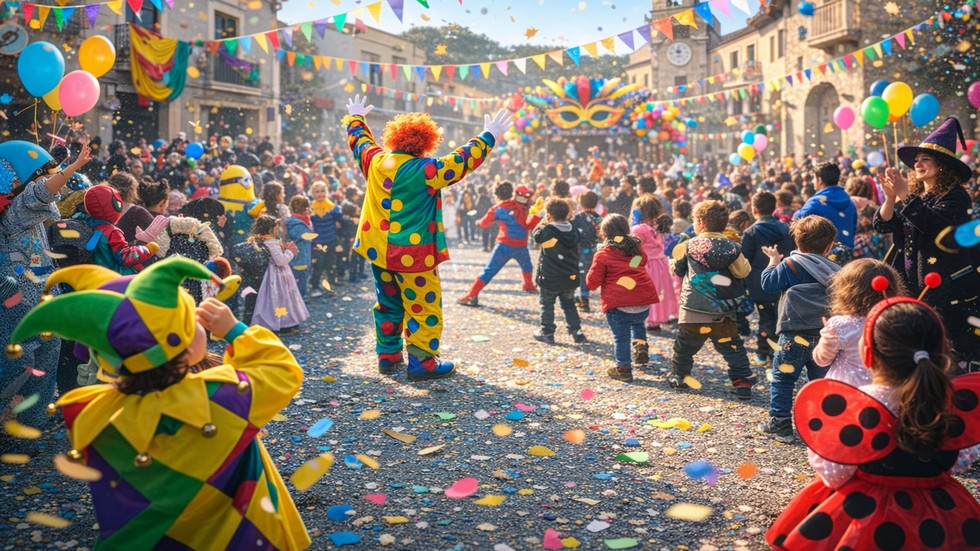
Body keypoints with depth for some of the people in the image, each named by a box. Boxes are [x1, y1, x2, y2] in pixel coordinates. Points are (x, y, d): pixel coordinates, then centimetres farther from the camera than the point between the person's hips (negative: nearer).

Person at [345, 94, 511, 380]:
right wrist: (489, 137, -8)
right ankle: (421, 362, 7)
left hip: (377, 250, 8)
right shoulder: (423, 170, -18)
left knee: (388, 304, 20)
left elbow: (359, 140, 21)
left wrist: (356, 117, 40)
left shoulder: (375, 160, 1)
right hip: (412, 255, -8)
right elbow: (462, 161, -17)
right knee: (424, 308, 4)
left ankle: (387, 355, 29)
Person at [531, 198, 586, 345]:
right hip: (570, 277, 5)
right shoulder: (573, 230, -2)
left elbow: (535, 235, 0)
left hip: (549, 278, -5)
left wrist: (543, 222, 7)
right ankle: (576, 331, 17)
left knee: (547, 305, 11)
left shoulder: (547, 231, -20)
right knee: (569, 305, 19)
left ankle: (547, 332, 14)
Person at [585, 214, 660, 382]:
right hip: (643, 300, 5)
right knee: (637, 323, 31)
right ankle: (641, 346, 10)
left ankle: (623, 369, 11)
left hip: (618, 304, -5)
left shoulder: (603, 254, -3)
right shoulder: (637, 248, 13)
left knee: (621, 336, 7)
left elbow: (592, 282, -2)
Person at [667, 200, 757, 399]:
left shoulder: (688, 246, -6)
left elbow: (678, 270, 8)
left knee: (685, 345, 18)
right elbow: (744, 273, 1)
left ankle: (679, 376, 31)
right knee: (732, 347, 10)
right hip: (724, 313, 1)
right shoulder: (732, 247, -4)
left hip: (694, 311, -1)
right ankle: (743, 381, 5)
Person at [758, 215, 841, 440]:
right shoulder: (835, 271, 5)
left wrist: (773, 261, 10)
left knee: (782, 379, 5)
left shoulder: (791, 265, -9)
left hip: (796, 336, -4)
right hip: (825, 336, 4)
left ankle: (780, 422, 4)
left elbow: (768, 283, -5)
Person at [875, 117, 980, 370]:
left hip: (948, 289, -6)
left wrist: (905, 195, -25)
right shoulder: (914, 193, 11)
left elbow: (934, 224, -24)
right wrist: (891, 197, -15)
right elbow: (882, 225, 2)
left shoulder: (955, 196, -7)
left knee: (958, 352, -4)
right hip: (912, 285, 6)